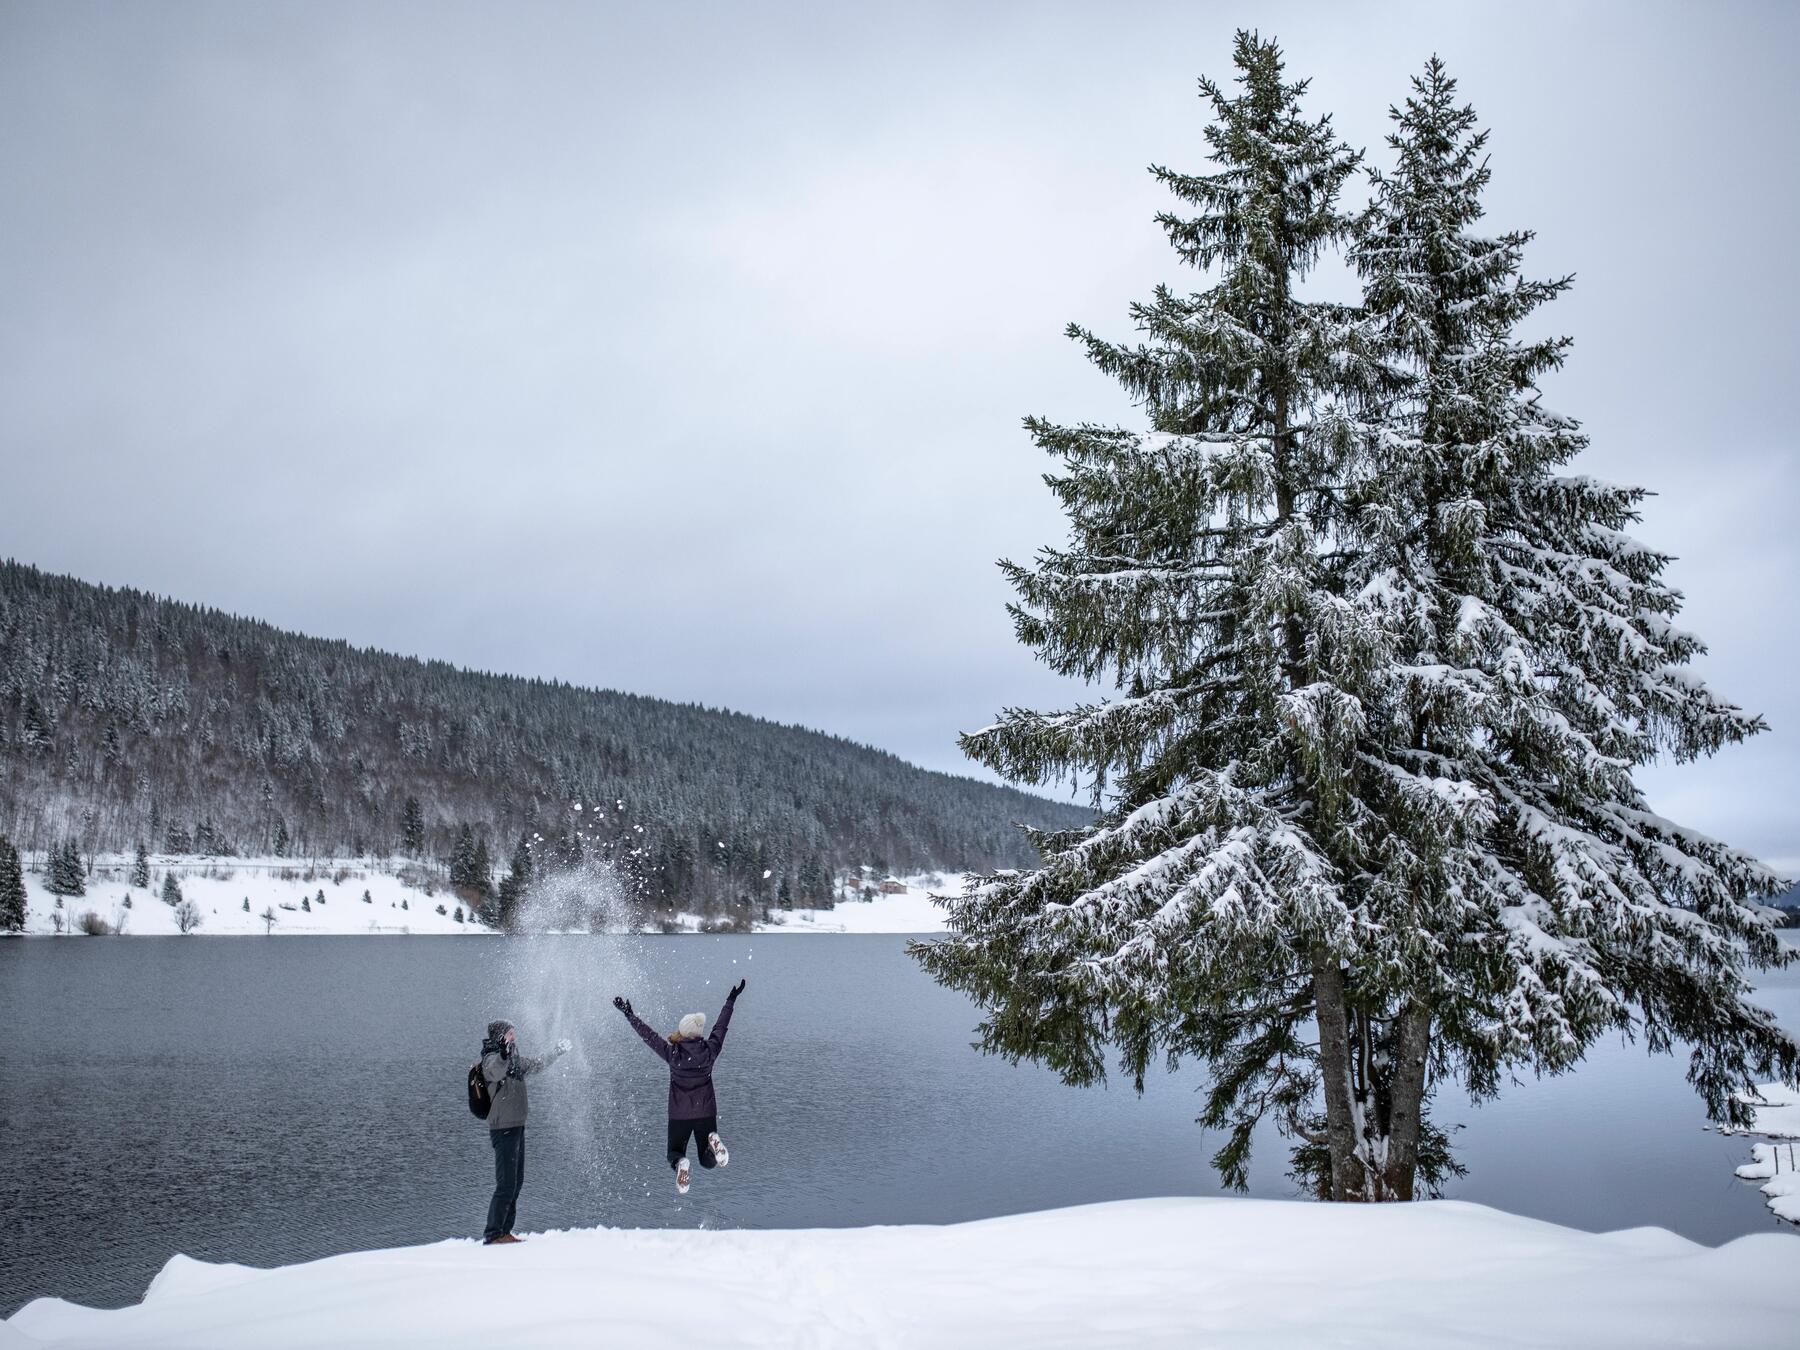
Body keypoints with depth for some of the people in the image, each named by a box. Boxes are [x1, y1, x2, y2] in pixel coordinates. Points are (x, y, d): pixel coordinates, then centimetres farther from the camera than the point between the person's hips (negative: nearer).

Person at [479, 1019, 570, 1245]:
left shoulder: (516, 1058, 12)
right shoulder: (492, 1059, -14)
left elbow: (536, 1065, 31)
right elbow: (495, 1072, -38)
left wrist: (557, 1053, 41)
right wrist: (503, 1055, -58)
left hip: (517, 1126, 9)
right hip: (503, 1128, -9)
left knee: (516, 1181, 14)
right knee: (506, 1184, -12)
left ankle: (504, 1231, 22)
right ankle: (493, 1235, -7)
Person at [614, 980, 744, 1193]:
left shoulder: (672, 1054, -16)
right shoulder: (710, 1051, -8)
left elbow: (648, 1035, -9)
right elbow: (721, 1026, 5)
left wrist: (629, 1015, 0)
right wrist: (731, 1001, 18)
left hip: (679, 1115, -2)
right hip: (706, 1113, 2)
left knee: (675, 1153, 16)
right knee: (708, 1161, 15)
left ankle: (680, 1163, -21)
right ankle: (713, 1142, -20)